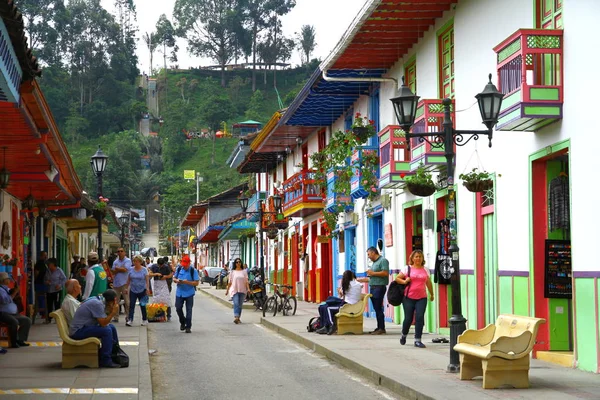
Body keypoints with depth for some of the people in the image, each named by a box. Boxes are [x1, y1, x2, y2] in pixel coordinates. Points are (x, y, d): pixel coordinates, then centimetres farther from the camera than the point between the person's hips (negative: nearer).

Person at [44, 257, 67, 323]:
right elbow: (45, 279, 20)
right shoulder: (48, 271, 11)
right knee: (49, 305, 6)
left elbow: (64, 279, -4)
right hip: (49, 291, 5)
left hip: (57, 291, -5)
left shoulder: (59, 271, -4)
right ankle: (48, 319, 13)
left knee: (57, 305, -5)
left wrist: (60, 285, -16)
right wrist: (46, 282, -3)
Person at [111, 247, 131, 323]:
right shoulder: (115, 262, 13)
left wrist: (117, 268, 0)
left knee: (127, 302, -5)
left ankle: (128, 317, 0)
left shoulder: (128, 261, 0)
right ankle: (116, 317, 13)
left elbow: (125, 269, -13)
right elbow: (113, 271, 4)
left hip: (124, 283, -5)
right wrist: (121, 269, -9)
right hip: (116, 283, 5)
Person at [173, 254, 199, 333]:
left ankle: (188, 327, 7)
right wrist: (176, 280, -12)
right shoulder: (179, 269, 4)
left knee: (189, 310, 0)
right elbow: (174, 278, 12)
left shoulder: (193, 271, -9)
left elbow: (196, 283, -11)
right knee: (178, 308, 4)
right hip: (179, 293, 4)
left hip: (189, 293, -4)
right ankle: (182, 322, 27)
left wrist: (187, 282, -25)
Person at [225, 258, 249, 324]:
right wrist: (227, 290, 10)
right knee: (236, 304, -16)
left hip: (242, 290, 2)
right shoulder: (232, 272, 6)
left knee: (240, 305, 6)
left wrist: (248, 288, -9)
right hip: (235, 290, -2)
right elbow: (230, 282, 10)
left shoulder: (244, 271, 7)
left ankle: (238, 318, 15)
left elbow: (246, 281, 4)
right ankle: (236, 317, -27)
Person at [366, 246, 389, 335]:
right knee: (376, 308, 9)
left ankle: (382, 328, -8)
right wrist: (369, 274, 11)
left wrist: (373, 273, -14)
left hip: (379, 287, -9)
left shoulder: (383, 260, -8)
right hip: (373, 287, 9)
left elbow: (385, 273, -19)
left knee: (378, 308, -10)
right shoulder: (374, 262, 21)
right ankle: (379, 328, 11)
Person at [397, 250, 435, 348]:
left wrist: (431, 294, 29)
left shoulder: (425, 270, 11)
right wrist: (404, 281, -15)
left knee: (420, 318, -10)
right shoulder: (407, 268, 2)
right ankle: (404, 335, 29)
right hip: (409, 298, -2)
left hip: (422, 298, 2)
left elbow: (428, 283, 22)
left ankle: (417, 340, -4)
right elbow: (397, 278, 4)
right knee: (408, 318, 1)